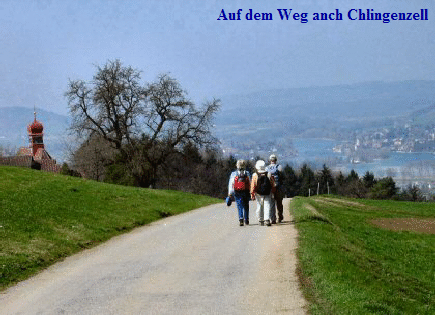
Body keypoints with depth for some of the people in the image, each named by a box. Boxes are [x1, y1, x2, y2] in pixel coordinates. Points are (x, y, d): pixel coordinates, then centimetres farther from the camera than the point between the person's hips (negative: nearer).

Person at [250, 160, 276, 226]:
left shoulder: (255, 176, -7)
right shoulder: (269, 175, -3)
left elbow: (253, 186, -3)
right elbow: (273, 185, 5)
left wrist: (252, 194, 5)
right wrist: (272, 193, 16)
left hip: (258, 195, 0)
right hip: (268, 195, 0)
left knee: (259, 207, 12)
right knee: (267, 207, -3)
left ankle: (261, 221, 19)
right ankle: (267, 220, -20)